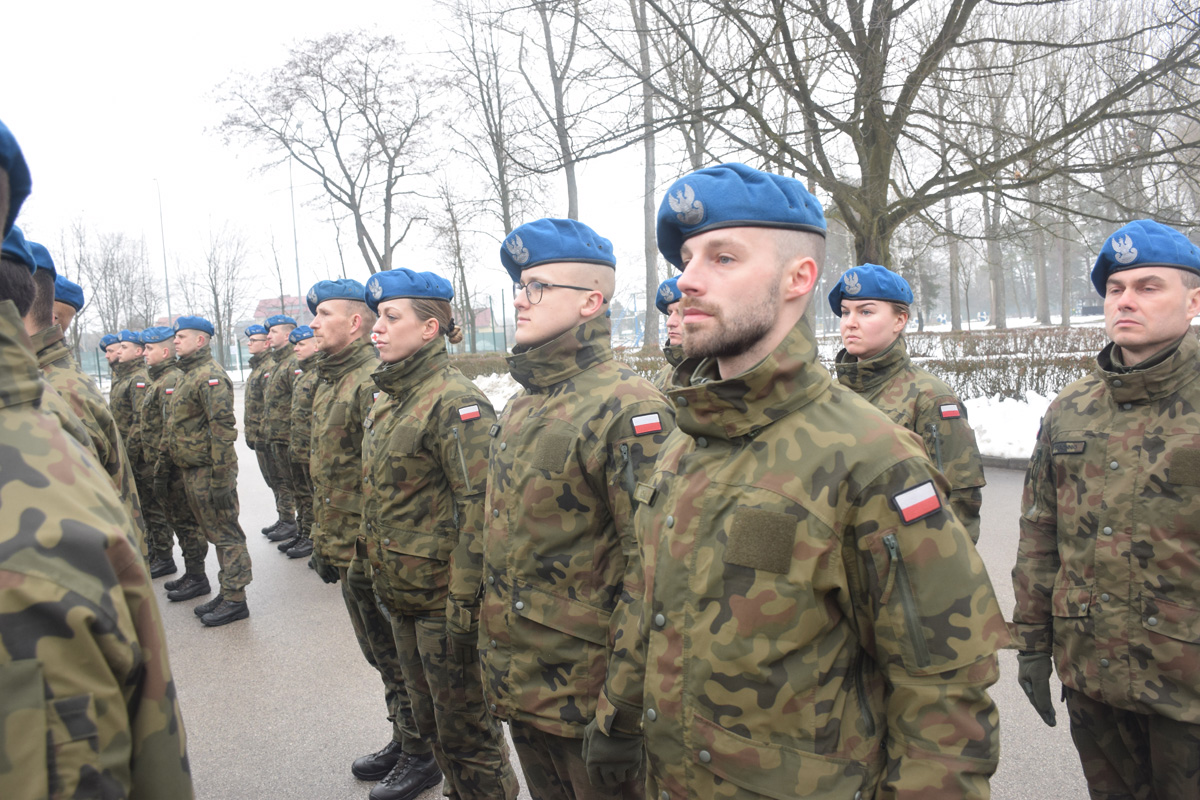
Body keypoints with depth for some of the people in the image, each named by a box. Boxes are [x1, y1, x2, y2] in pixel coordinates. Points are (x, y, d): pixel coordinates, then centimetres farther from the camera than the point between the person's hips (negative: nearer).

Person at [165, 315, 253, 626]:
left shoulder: (210, 375, -16)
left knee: (224, 533, -4)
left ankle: (234, 598, 3)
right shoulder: (187, 374, 16)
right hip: (191, 469, 10)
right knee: (211, 528, 19)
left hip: (208, 469, -10)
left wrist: (221, 480, -23)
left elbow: (223, 428, -22)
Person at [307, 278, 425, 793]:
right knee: (380, 654, 20)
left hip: (371, 555, -9)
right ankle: (402, 741, 36)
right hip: (345, 551, 9)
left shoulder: (374, 383, -19)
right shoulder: (327, 383, 13)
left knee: (396, 657, 5)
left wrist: (367, 551, -22)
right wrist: (323, 543, 19)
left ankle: (421, 756, 22)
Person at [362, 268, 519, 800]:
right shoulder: (387, 401, 10)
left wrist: (464, 607, -23)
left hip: (443, 599, -9)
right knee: (428, 718, 22)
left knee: (464, 729, 6)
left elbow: (480, 511, -23)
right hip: (401, 596, 9)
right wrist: (380, 573, 18)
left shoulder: (455, 403, -18)